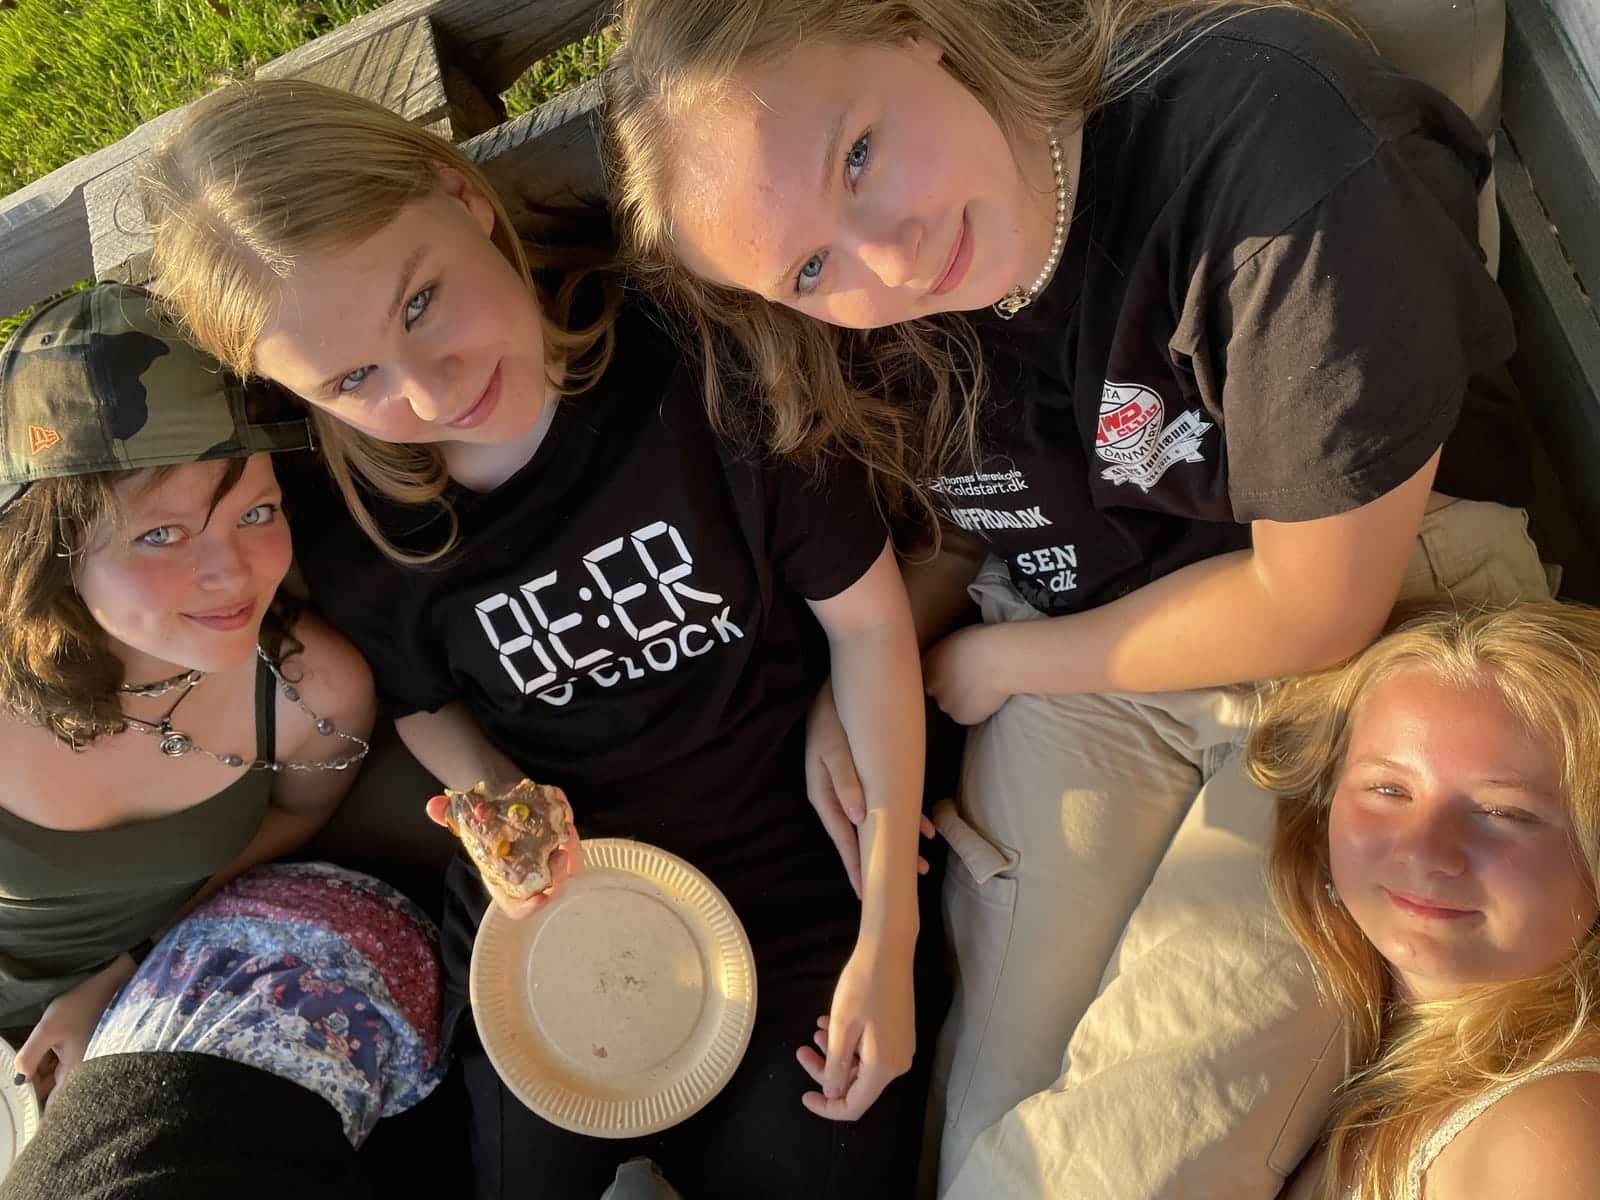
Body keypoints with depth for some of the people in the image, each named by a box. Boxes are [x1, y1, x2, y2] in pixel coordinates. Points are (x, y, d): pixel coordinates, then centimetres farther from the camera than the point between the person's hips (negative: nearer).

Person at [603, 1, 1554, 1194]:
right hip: (1080, 670, 4)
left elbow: (1319, 606, -20)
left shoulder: (1268, 125, -28)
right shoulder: (862, 318, -11)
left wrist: (988, 668, -9)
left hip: (1385, 633, -3)